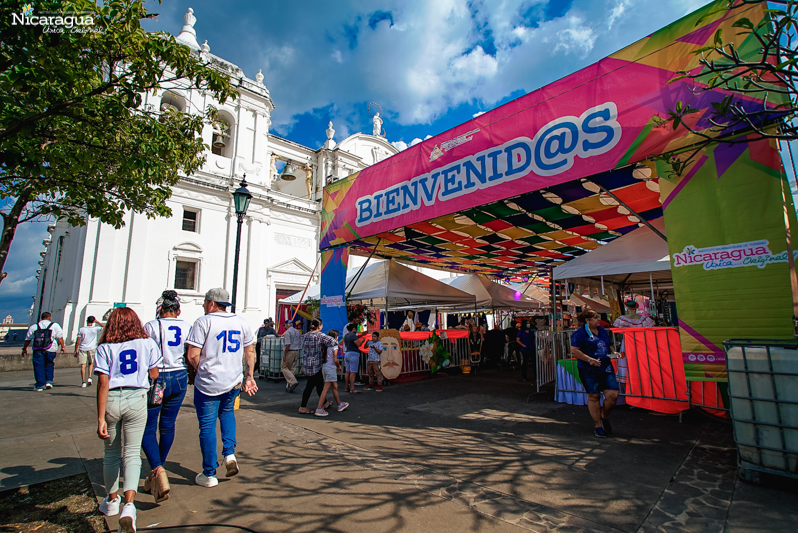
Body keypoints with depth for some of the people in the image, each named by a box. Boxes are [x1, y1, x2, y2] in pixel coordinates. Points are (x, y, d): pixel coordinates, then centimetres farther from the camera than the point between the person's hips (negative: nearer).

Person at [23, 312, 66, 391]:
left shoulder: (34, 327, 13)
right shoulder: (55, 325, 6)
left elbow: (28, 339, 17)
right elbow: (60, 337, 4)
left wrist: (24, 348, 29)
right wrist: (63, 346, 12)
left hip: (37, 350, 1)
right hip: (50, 350, -1)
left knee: (38, 367, 3)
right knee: (49, 365, 15)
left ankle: (40, 385, 2)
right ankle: (49, 381, 8)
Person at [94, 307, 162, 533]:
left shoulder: (105, 348, -2)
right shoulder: (147, 343, 0)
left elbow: (103, 384, -8)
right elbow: (153, 376, 3)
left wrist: (100, 419, -7)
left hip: (111, 400, 1)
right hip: (136, 399, -1)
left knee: (111, 452, 19)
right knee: (132, 453, 7)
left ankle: (112, 500, 37)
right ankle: (129, 506, -8)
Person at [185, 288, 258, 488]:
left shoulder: (204, 322, -10)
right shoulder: (241, 322, 4)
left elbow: (192, 355, -14)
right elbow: (250, 353, 8)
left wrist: (201, 371, 5)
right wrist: (249, 377, 15)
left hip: (208, 384, -4)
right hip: (234, 382, 5)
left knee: (207, 426, 8)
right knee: (227, 413, 28)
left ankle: (209, 474, 19)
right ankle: (230, 453, 13)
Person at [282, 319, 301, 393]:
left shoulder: (287, 332, -11)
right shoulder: (298, 331, 13)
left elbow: (288, 344, -19)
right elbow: (300, 343, 15)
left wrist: (284, 355, -15)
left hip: (289, 352, -8)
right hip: (297, 352, 8)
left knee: (284, 368, 2)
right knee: (292, 369, 11)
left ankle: (293, 382, -13)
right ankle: (289, 387, 13)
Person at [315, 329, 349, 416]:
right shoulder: (334, 345, -11)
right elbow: (335, 360, -15)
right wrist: (339, 366, 5)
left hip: (324, 366, 8)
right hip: (331, 368, -8)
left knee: (335, 386, 18)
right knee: (326, 389, -5)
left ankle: (339, 405, 31)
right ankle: (319, 409, -5)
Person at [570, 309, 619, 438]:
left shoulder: (602, 331, 15)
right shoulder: (580, 333, -7)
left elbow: (608, 346, 28)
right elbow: (574, 350, -13)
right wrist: (589, 360, -18)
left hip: (606, 368, 5)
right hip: (589, 370, -5)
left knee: (613, 394, -5)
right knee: (593, 396, 3)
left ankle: (604, 417, 23)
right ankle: (598, 425, 18)